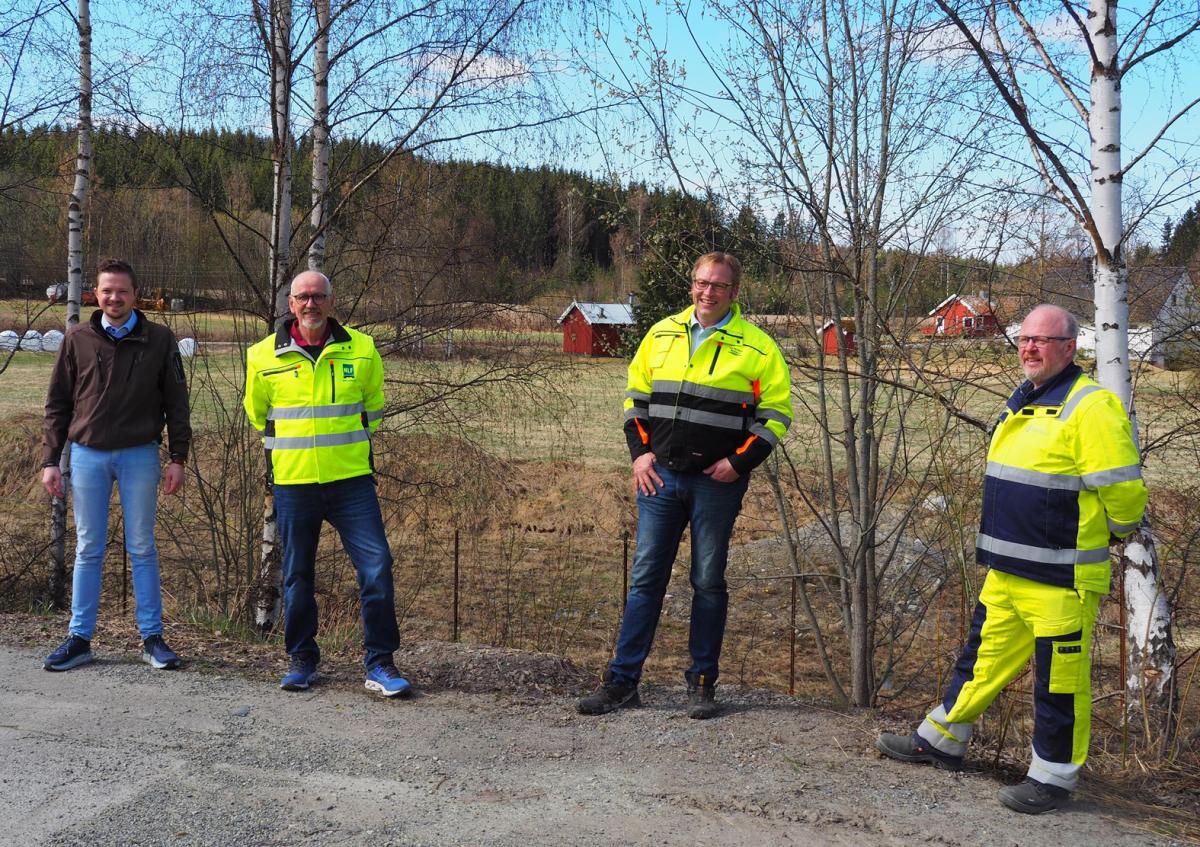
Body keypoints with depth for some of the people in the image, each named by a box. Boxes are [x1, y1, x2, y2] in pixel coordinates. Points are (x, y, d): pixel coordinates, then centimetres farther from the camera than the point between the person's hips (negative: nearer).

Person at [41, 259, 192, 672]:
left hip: (139, 455, -1)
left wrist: (178, 458, -1)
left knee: (142, 548, 5)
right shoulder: (77, 340, 3)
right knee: (88, 550, 7)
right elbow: (57, 404, 7)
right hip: (88, 455, 1)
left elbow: (176, 402, 3)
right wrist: (50, 460, 2)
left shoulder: (159, 340, 1)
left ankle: (152, 638, 12)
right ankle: (80, 639, 15)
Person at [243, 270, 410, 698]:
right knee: (297, 575, 9)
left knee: (376, 564, -6)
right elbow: (257, 413, 17)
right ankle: (301, 659, 26)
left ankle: (380, 663, 5)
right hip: (292, 483, 0)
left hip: (351, 479, 0)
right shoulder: (263, 357, 0)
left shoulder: (361, 349, 1)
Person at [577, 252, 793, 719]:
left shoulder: (757, 346, -2)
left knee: (708, 583, 6)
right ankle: (621, 680, 12)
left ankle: (702, 682, 18)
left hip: (717, 483, -3)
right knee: (646, 578, 5)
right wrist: (639, 451, 3)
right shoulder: (661, 334, 8)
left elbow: (776, 412, -1)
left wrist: (739, 461, -10)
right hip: (660, 475, 3)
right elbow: (635, 395, 15)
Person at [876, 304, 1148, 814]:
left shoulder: (1090, 407, -15)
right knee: (983, 658, 19)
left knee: (1059, 678, 4)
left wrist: (1121, 530, 0)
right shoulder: (1021, 403, 13)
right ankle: (941, 741, 32)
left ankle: (1053, 777, 18)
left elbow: (1123, 489, -16)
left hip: (1062, 578, -9)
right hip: (1005, 571, 9)